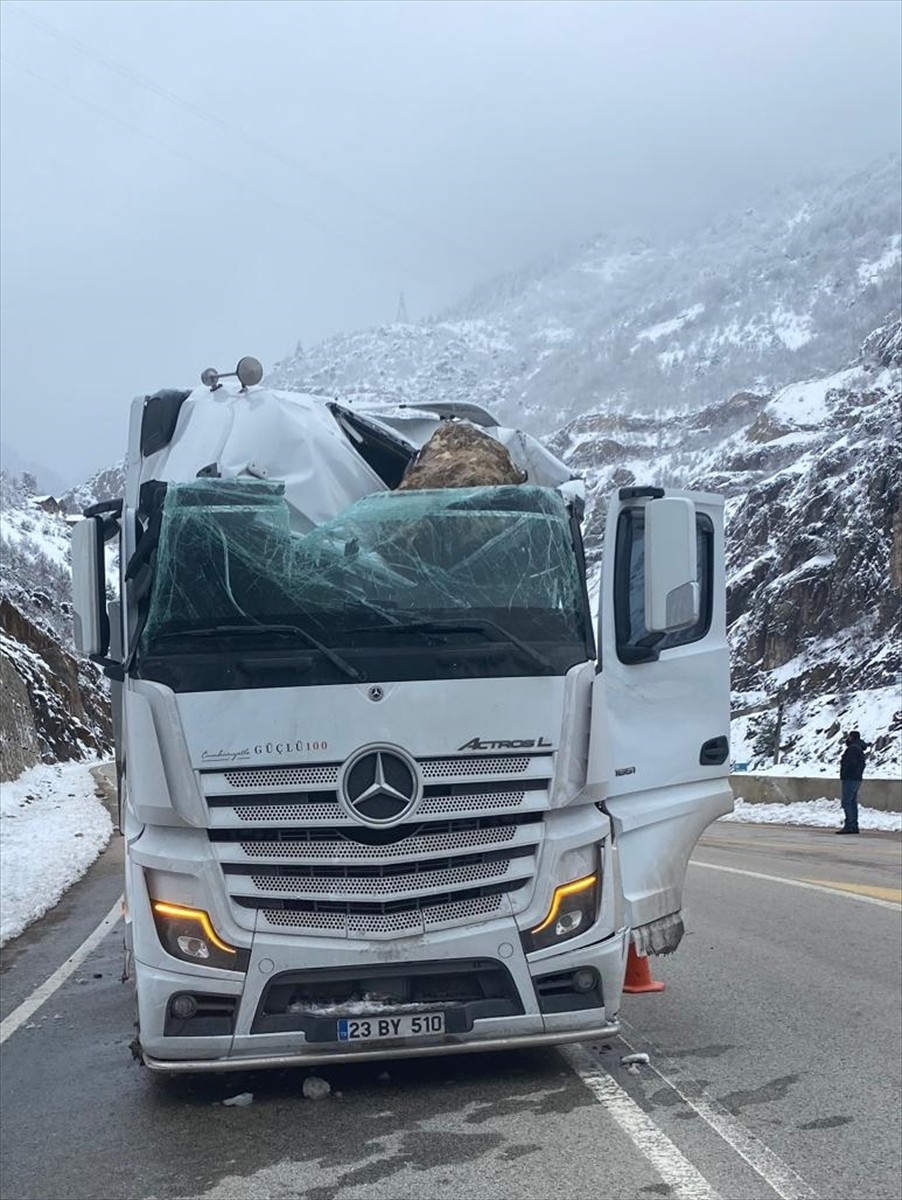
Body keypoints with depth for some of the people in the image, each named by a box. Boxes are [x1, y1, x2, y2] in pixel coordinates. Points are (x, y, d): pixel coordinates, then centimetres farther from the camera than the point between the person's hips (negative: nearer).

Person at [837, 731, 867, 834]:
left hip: (850, 779, -10)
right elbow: (862, 765, 22)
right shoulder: (859, 749, 20)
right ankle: (854, 826, 12)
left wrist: (843, 776, -15)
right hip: (857, 779, 11)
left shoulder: (852, 748, -14)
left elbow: (850, 764, -23)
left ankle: (849, 826, -15)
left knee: (846, 803, -11)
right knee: (853, 803, 12)